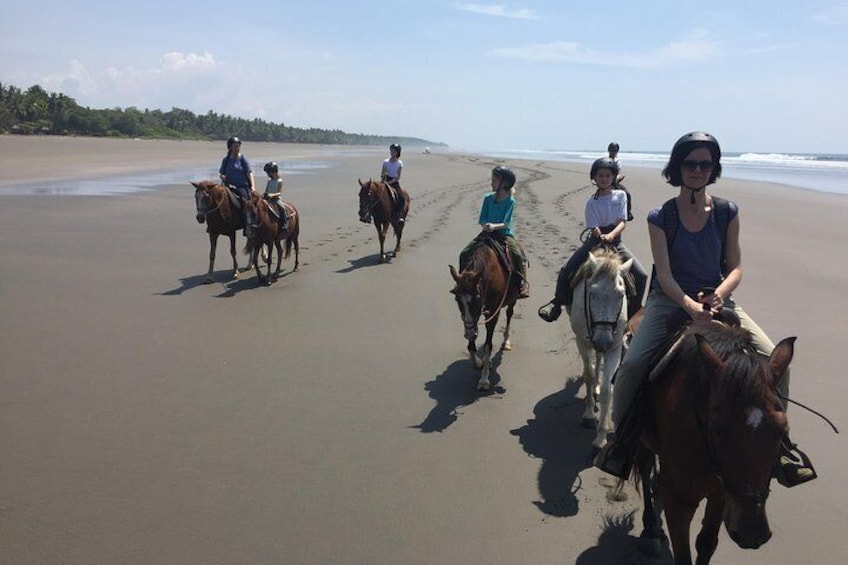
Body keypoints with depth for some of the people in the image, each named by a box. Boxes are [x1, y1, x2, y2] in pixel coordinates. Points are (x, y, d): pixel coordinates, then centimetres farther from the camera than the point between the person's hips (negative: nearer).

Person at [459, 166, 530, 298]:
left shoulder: (510, 201, -8)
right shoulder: (488, 198, 2)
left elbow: (506, 223, -14)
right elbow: (482, 219, 3)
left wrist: (494, 226, -32)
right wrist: (486, 225, -19)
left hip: (504, 234, -4)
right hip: (487, 233, 4)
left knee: (519, 256, -27)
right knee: (464, 254, -8)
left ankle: (523, 284, -14)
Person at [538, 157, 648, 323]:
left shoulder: (620, 195, 2)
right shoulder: (592, 202, -1)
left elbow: (623, 222, -6)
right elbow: (593, 228, -5)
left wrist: (611, 235, -26)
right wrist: (598, 233, -30)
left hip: (615, 241, 1)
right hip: (596, 240, 0)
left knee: (641, 275, -16)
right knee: (566, 270, -17)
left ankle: (633, 313, 1)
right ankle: (557, 305, 2)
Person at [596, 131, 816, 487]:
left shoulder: (727, 213, -1)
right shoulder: (660, 218, -7)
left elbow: (735, 267, 0)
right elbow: (665, 275, -12)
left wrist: (719, 295, -21)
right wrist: (690, 305, -30)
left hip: (717, 298, 2)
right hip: (671, 299, -2)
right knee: (632, 364, -23)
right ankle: (621, 435, 3)